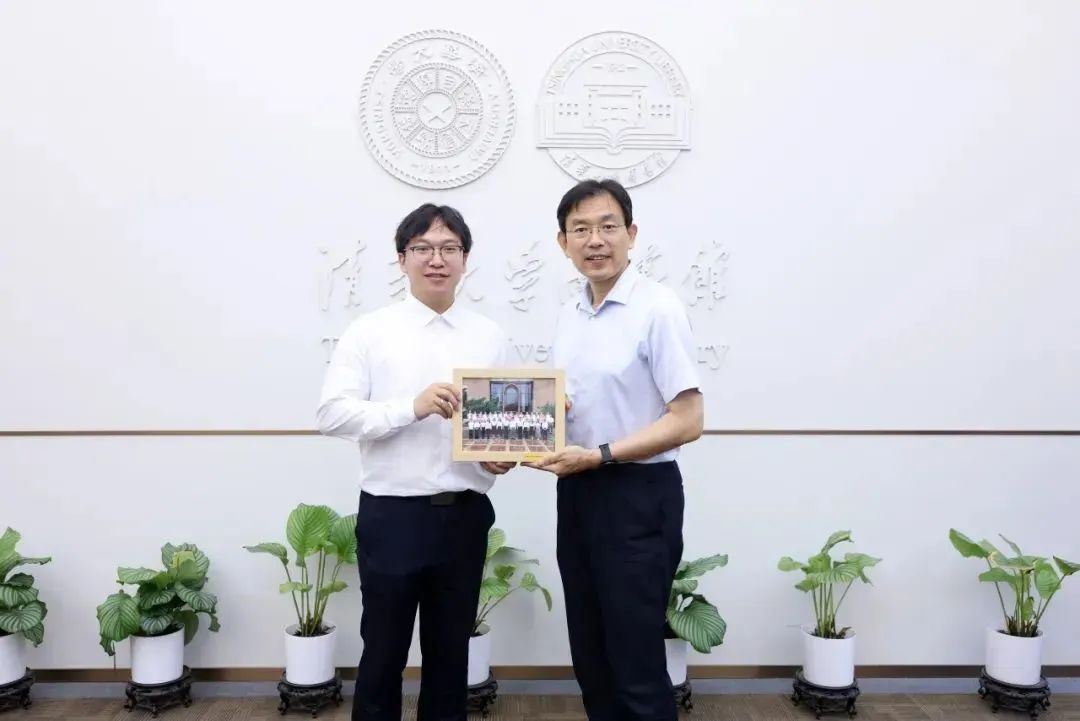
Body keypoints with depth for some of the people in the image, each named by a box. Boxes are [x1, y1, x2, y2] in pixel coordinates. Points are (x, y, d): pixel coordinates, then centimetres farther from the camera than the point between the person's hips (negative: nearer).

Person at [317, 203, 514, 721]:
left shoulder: (489, 336, 6)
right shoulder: (369, 332, -3)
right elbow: (332, 413, -11)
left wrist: (503, 455, -10)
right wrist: (411, 406, -23)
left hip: (465, 516, 3)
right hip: (391, 516, -3)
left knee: (451, 651, 18)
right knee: (384, 651, 11)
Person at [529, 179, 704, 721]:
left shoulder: (657, 309, -14)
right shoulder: (568, 316, 9)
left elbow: (687, 422, -17)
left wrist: (598, 456, -20)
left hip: (638, 497, -7)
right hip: (576, 494, 7)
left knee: (636, 662, 5)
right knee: (590, 656, 18)